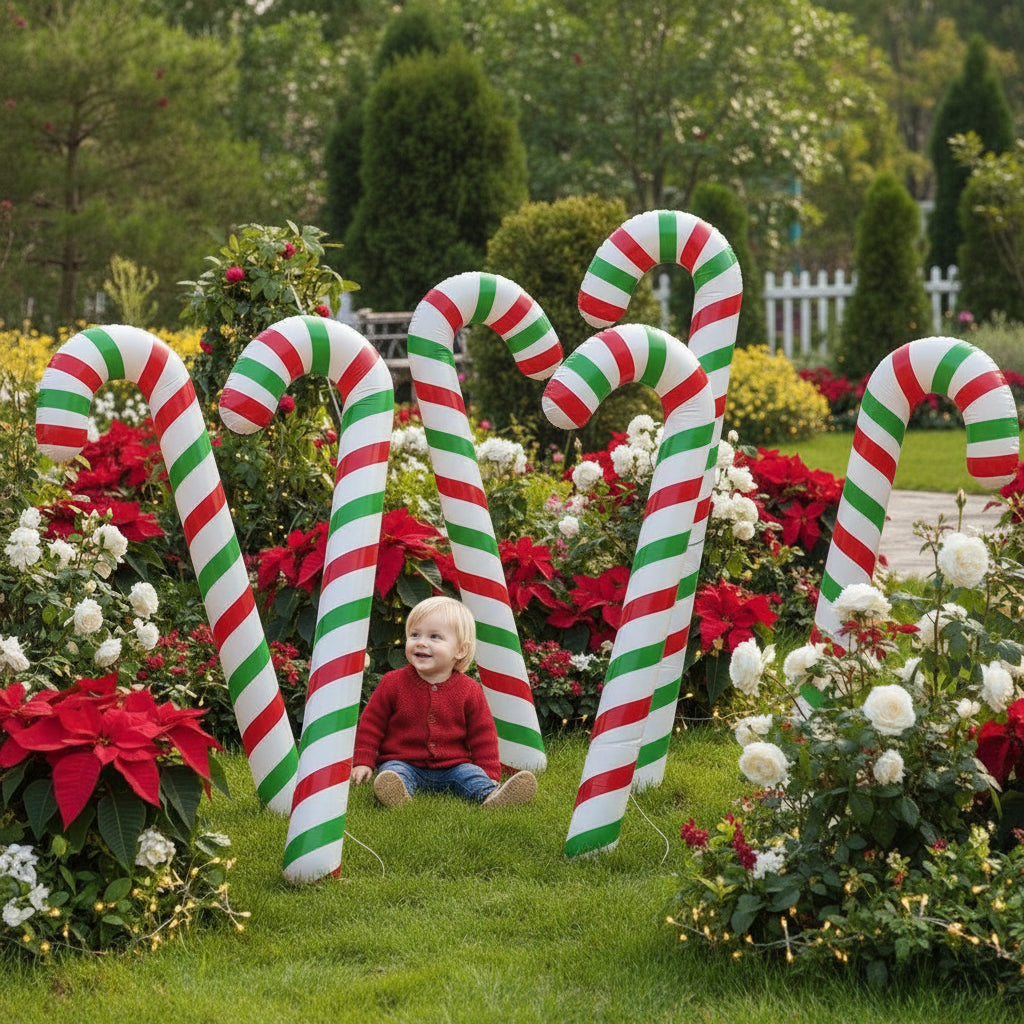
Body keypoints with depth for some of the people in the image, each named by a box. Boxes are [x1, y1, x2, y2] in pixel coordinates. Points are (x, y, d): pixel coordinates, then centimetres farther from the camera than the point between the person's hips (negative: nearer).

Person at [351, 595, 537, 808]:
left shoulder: (469, 691, 2)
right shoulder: (393, 683, 1)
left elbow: (482, 735, 7)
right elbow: (371, 723, 8)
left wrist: (490, 774, -1)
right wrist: (362, 762, 0)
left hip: (452, 766, 1)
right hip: (403, 763, -1)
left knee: (471, 775, -25)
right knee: (394, 773, -31)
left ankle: (491, 795, -52)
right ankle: (398, 794, -62)